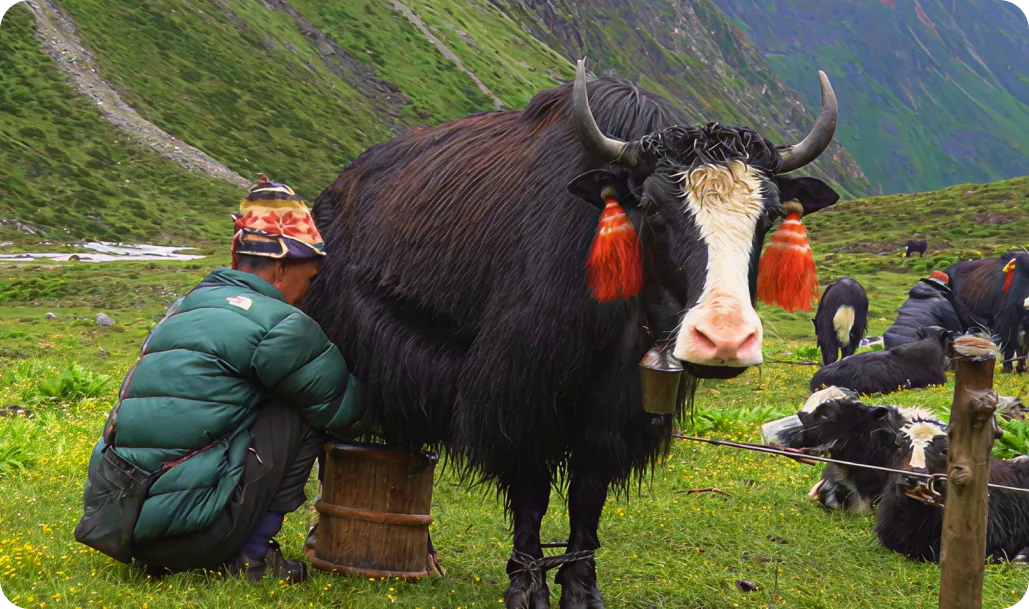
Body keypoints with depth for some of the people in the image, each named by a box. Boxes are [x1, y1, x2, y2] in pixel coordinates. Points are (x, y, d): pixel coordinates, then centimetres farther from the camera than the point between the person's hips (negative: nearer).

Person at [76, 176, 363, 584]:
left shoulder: (186, 309, 20)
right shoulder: (277, 324, -8)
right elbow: (346, 410, 0)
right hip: (182, 528, -9)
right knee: (301, 415, 1)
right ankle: (250, 558, 2)